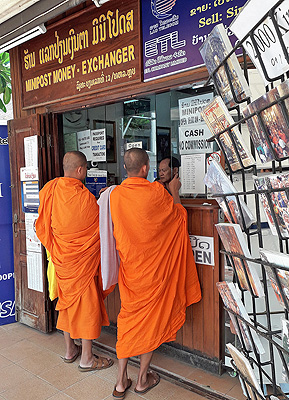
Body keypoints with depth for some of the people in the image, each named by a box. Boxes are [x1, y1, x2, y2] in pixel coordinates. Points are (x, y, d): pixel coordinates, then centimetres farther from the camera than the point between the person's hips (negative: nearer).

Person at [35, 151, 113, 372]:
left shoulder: (51, 189, -5)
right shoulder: (86, 197, -23)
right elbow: (102, 223, -8)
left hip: (61, 258, 6)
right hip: (83, 260, -6)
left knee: (67, 299, 19)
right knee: (87, 302, 6)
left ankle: (70, 349, 34)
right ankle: (87, 358, 18)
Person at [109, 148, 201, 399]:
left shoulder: (115, 194, -4)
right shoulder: (156, 192, -17)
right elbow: (178, 215, 0)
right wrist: (174, 191, 15)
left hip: (129, 266, 4)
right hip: (154, 268, -4)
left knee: (128, 318, 15)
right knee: (151, 317, 12)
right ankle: (143, 379, 26)